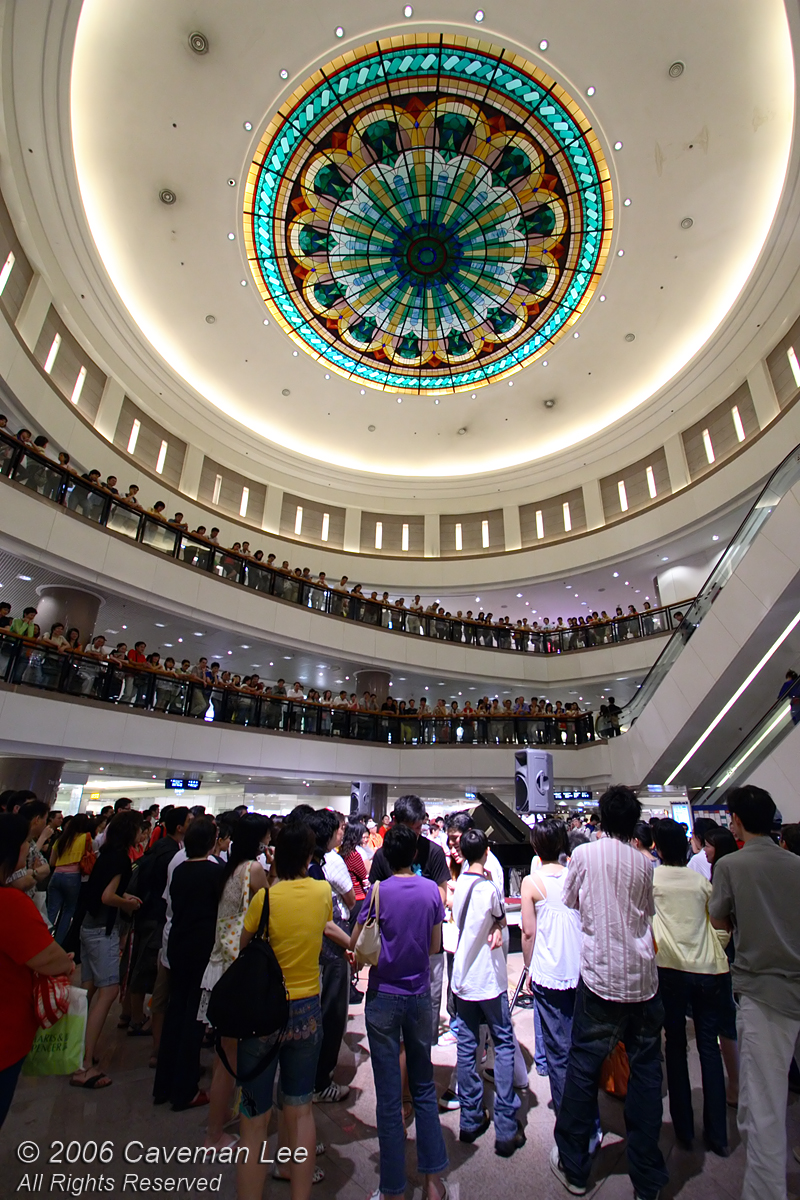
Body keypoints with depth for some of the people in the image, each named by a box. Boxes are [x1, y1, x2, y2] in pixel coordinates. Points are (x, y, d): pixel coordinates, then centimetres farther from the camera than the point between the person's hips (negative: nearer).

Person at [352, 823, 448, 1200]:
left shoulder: (379, 891, -17)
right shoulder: (431, 890, -9)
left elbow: (355, 944, -10)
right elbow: (435, 946, 0)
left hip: (383, 997, -3)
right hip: (419, 997, 3)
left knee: (388, 1096, 11)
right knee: (424, 1088, 20)